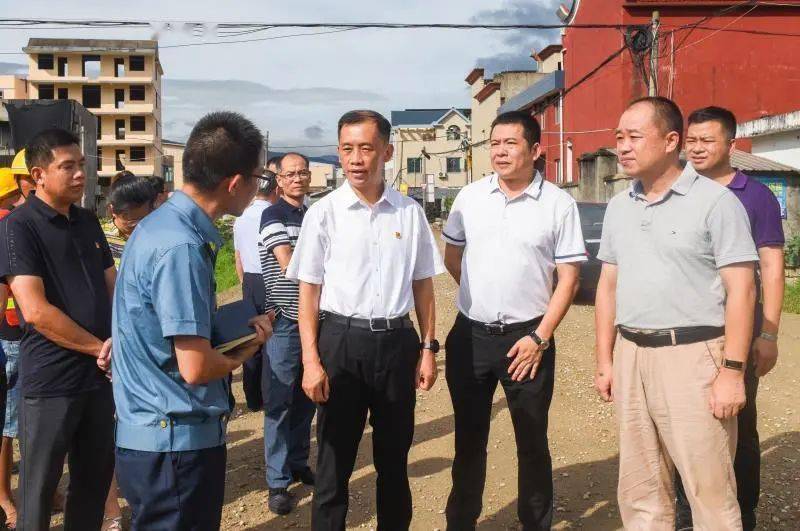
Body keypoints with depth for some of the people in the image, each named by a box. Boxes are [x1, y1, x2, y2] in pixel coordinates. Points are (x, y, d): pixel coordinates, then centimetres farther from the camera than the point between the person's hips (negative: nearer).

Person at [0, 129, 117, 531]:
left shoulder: (88, 222, 10)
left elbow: (113, 287, 12)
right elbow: (36, 311, -19)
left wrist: (116, 340, -8)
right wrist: (99, 347, -13)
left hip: (99, 374, 6)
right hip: (50, 380, -6)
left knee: (97, 475, 15)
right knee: (40, 485, 7)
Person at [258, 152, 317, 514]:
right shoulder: (274, 215, -8)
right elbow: (289, 265, -17)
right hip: (284, 321, -7)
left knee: (306, 399, 14)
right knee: (279, 402, -1)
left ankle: (298, 464, 28)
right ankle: (278, 481, 6)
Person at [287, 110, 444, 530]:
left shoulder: (410, 213, 3)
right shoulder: (324, 213, -3)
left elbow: (422, 285, 10)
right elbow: (308, 291, -2)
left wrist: (428, 348, 7)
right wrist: (311, 361, -8)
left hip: (397, 341, 2)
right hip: (340, 341, -2)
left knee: (394, 457, 16)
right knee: (335, 459, 7)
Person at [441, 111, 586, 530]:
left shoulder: (558, 204, -5)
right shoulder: (470, 196, 5)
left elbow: (568, 278, -5)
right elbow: (452, 256, 17)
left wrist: (540, 337, -11)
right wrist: (481, 297, 10)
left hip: (527, 338, -3)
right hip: (469, 334, 3)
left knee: (532, 443, 8)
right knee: (468, 440, 13)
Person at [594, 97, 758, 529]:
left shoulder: (716, 201, -6)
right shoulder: (619, 207, 12)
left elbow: (741, 290, -10)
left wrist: (733, 370, -15)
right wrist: (605, 360, 11)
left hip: (693, 355, -6)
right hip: (630, 355, 6)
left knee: (710, 491, 1)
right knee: (639, 490, 14)